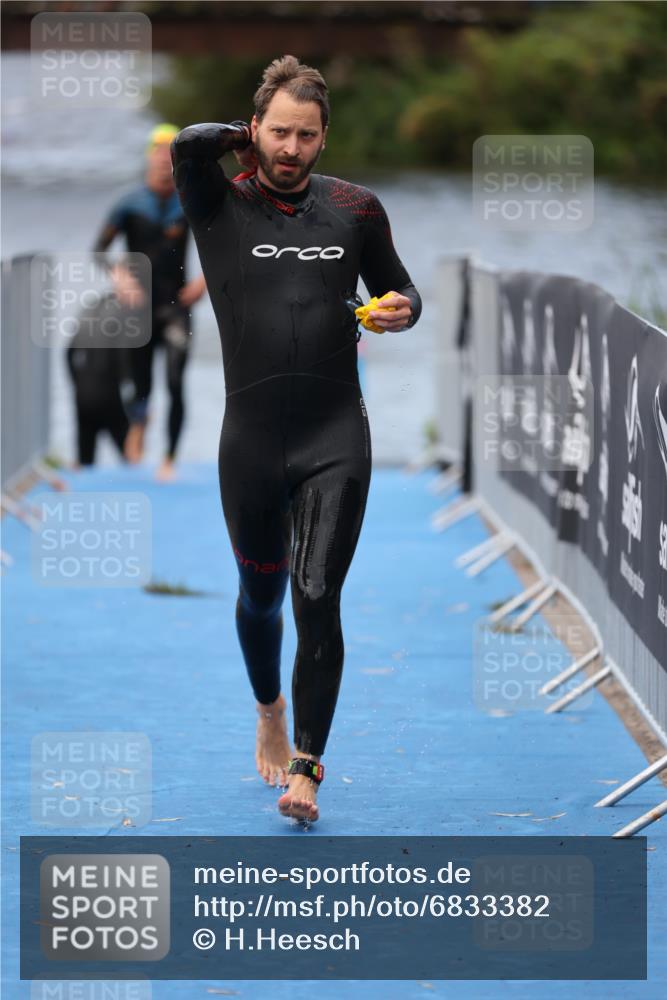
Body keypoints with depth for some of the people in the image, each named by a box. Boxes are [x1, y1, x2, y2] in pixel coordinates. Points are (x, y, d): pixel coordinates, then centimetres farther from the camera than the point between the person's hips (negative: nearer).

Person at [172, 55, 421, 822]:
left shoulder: (356, 210, 5)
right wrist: (247, 140, -4)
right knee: (261, 595, 16)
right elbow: (190, 143, -24)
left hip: (336, 440, 0)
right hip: (251, 440, 0)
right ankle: (269, 712, 44)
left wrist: (401, 312, -5)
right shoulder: (220, 207, -3)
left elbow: (398, 288, 18)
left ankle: (305, 769, -10)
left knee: (317, 599, -12)